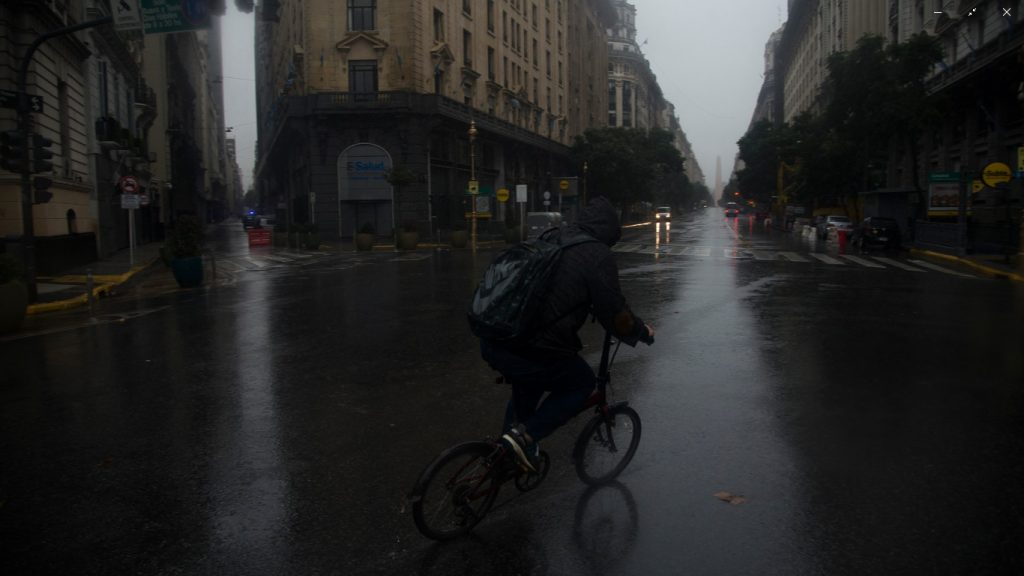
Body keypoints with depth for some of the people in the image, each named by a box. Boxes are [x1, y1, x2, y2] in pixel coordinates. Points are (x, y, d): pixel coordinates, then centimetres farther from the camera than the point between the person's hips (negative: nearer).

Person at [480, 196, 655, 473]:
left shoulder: (548, 239, 16)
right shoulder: (598, 256, -6)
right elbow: (615, 316, -4)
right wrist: (642, 331, 17)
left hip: (491, 343, 7)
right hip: (533, 353, -7)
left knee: (527, 385, 36)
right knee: (582, 382, 21)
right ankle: (526, 435, 7)